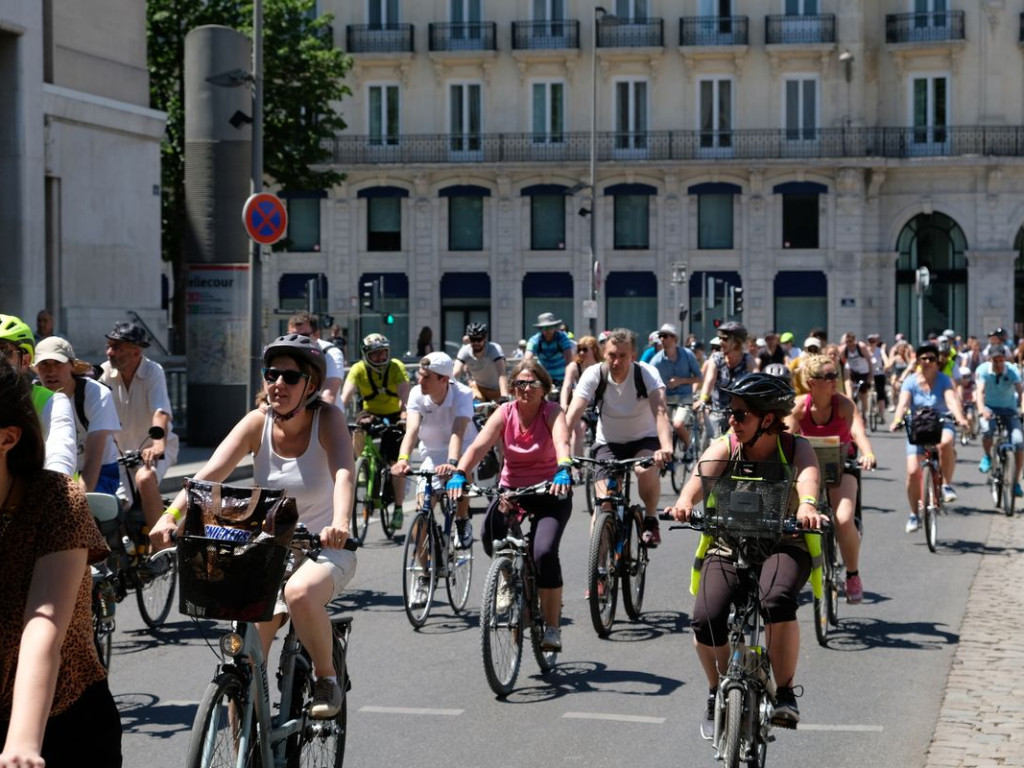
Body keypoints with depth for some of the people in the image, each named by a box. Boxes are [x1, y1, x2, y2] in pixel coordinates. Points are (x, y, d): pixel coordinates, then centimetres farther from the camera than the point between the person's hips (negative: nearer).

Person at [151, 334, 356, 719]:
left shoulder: (327, 419, -13)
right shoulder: (258, 422, -7)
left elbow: (343, 472, -32)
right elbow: (210, 473, -18)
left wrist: (340, 522, -52)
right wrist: (170, 516, -36)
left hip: (324, 549, -3)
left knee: (299, 593, -36)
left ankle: (327, 677, -10)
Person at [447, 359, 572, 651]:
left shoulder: (552, 412, -12)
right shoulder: (505, 413, -6)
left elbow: (562, 443, -33)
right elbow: (479, 445, -21)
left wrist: (563, 471, -54)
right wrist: (458, 474, -39)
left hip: (550, 492, -2)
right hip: (511, 489, 2)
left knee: (545, 553, -23)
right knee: (490, 535, -26)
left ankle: (553, 628, -7)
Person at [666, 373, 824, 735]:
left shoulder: (796, 449, -10)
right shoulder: (725, 448, -7)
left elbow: (807, 478, -32)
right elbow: (701, 474, -27)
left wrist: (807, 506, -56)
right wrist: (685, 501, -50)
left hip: (783, 546, -2)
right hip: (728, 547, 2)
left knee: (778, 603, -35)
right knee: (706, 621, -22)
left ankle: (785, 694, -15)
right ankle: (718, 691, 9)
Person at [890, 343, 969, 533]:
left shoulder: (944, 380, -5)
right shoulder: (911, 382, -4)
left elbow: (952, 400, -21)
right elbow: (902, 403, -18)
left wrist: (960, 418, -41)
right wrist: (897, 421, -38)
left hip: (941, 425, -1)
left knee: (945, 442, -38)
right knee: (913, 471, -10)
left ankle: (947, 485, -21)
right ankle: (914, 515, 8)